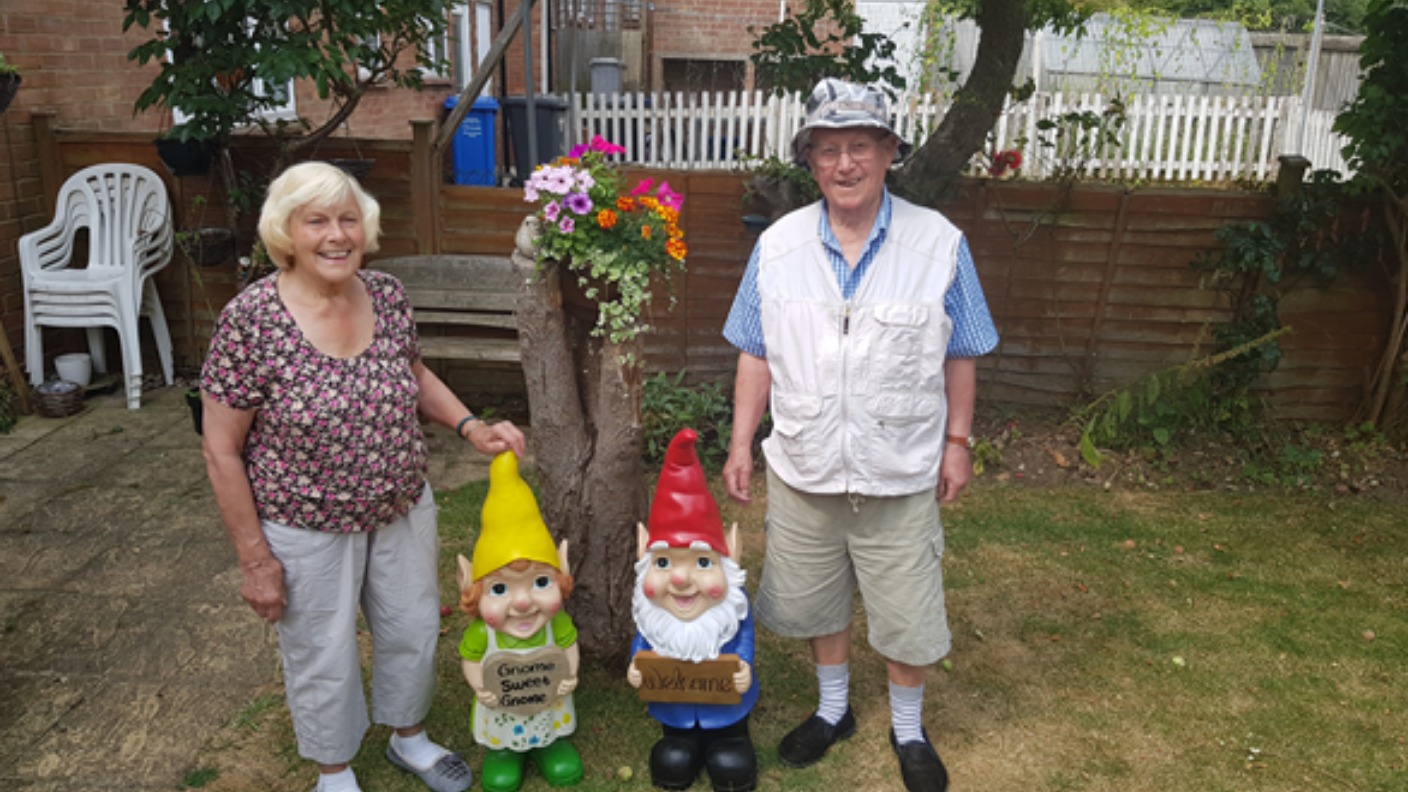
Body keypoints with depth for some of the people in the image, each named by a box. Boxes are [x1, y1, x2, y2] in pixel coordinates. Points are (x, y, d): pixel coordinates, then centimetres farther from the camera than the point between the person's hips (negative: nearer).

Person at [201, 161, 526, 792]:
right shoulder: (251, 319, -21)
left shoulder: (388, 296, -8)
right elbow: (222, 449, -15)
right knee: (323, 657, 15)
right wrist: (254, 557, -12)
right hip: (307, 530, -4)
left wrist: (471, 426, -5)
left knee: (414, 628, 21)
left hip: (403, 510, 5)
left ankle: (409, 738, 51)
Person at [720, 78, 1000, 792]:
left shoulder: (939, 243, -7)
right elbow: (757, 354, 3)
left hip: (902, 477, -2)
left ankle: (908, 727, 37)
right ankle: (833, 708, 44)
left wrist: (957, 441, -1)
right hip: (801, 471, 2)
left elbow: (960, 355, 0)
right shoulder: (777, 245, -2)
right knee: (812, 599, 18)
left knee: (906, 614, 10)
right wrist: (741, 443, 1)